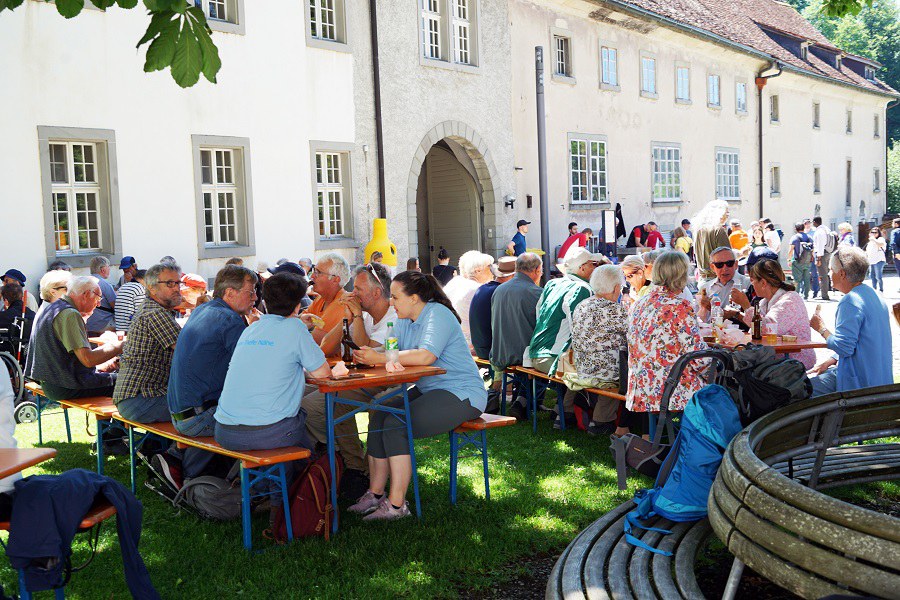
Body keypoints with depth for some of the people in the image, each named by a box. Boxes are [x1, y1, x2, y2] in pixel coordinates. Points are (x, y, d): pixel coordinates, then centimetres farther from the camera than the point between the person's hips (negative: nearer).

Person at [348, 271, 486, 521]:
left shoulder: (437, 314, -17)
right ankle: (375, 494, -2)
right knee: (379, 418, -7)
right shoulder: (405, 320, 12)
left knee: (395, 426, -22)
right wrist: (367, 354, -16)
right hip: (428, 390, 9)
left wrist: (380, 358, -31)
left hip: (461, 394, -9)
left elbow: (426, 356, -32)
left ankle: (396, 504, -16)